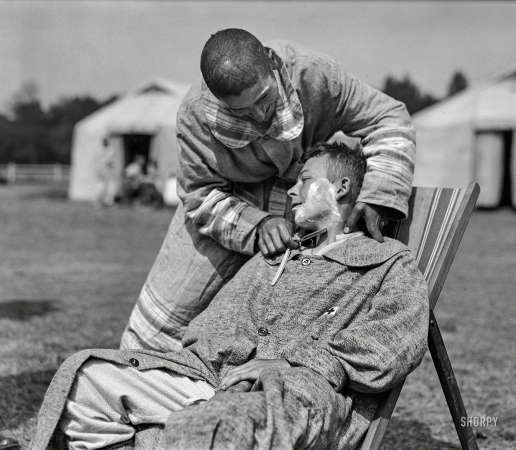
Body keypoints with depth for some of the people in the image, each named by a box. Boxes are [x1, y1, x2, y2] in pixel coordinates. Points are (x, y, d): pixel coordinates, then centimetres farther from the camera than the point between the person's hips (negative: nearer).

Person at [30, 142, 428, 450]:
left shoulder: (389, 264, 12)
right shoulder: (272, 257, 32)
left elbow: (394, 347, -7)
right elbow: (218, 323, 20)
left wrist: (288, 361, -14)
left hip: (309, 393, -7)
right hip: (222, 376, 7)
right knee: (86, 377, -7)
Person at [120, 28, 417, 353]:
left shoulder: (313, 74, -27)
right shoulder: (196, 114, -24)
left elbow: (389, 120, -18)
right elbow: (200, 195, -15)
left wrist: (375, 197, -32)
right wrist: (255, 225, -33)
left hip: (303, 214, 0)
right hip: (232, 209, 1)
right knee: (164, 314, 1)